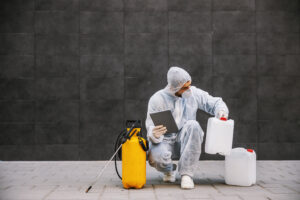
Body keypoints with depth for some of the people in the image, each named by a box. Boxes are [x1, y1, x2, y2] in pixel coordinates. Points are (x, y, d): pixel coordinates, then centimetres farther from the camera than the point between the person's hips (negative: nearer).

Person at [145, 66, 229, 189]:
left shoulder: (194, 93, -2)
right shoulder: (157, 100, -11)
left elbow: (215, 103, 8)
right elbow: (151, 129, -13)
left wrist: (221, 110, -17)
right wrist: (154, 134, -39)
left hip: (185, 141, 2)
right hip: (164, 141, -2)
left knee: (193, 125, -31)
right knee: (158, 156, -37)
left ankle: (186, 173, -25)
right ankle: (169, 170, 5)